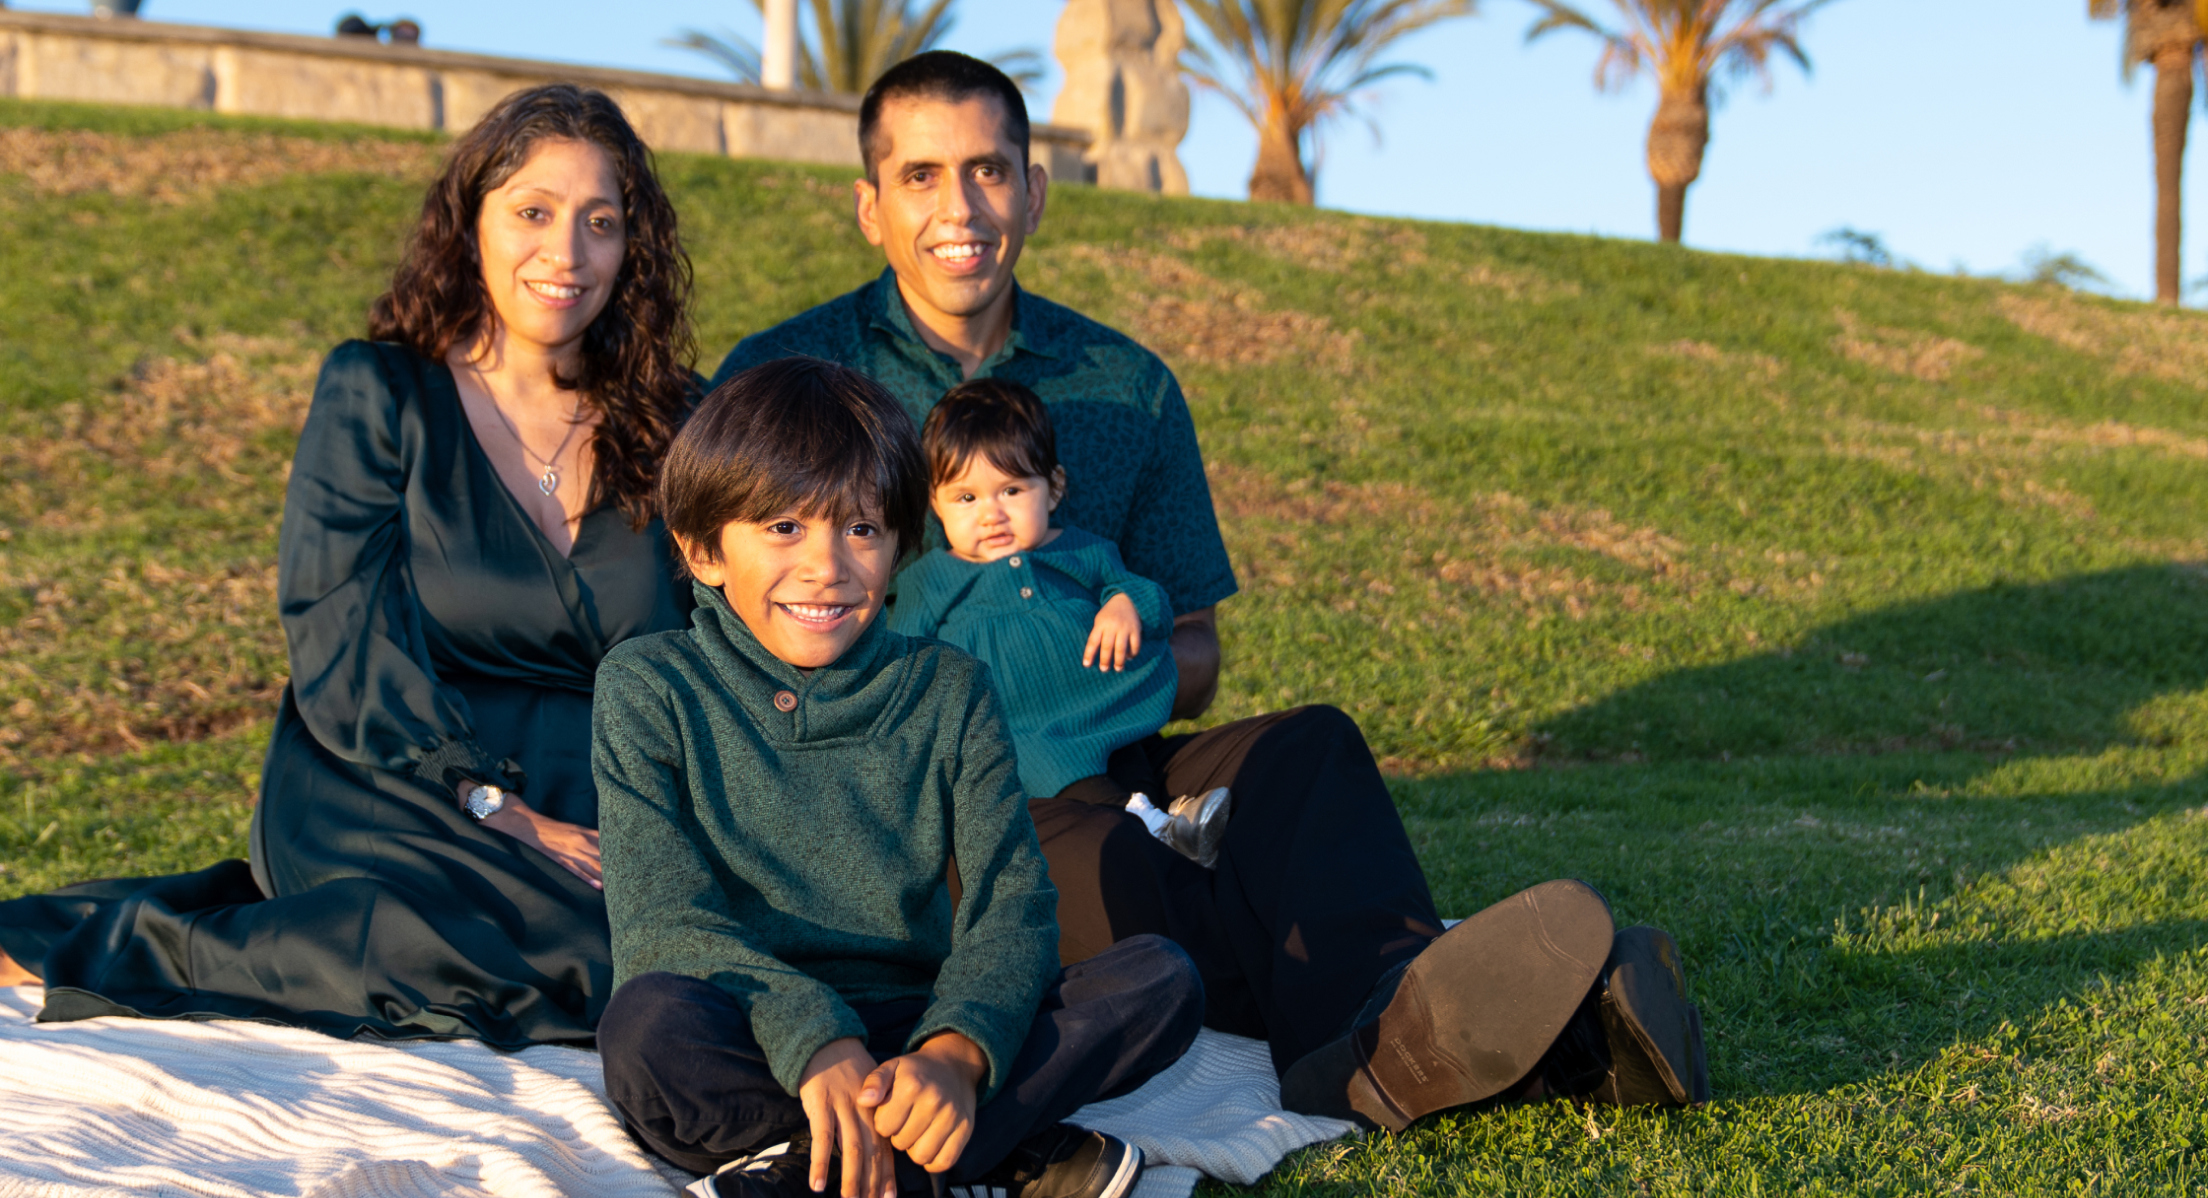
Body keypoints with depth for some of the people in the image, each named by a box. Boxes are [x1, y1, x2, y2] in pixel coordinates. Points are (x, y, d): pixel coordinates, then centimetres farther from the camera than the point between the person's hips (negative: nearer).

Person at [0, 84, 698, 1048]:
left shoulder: (673, 425, 11)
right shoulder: (374, 394, 3)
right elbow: (341, 657, -4)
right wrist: (493, 810, -15)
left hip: (600, 822, 4)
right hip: (388, 800, -4)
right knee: (582, 944, -35)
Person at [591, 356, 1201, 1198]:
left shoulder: (948, 694, 7)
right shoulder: (649, 689, 0)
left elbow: (1012, 905, -5)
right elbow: (661, 922, -12)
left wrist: (955, 1053, -27)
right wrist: (815, 1043, -30)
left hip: (910, 1047, 3)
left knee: (1162, 981, -18)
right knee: (650, 1019, -36)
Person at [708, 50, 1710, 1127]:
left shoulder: (1128, 389, 14)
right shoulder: (782, 379, 6)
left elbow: (1195, 654, 15)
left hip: (1087, 771, 3)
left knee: (1303, 745, -27)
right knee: (1072, 845, -36)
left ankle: (1404, 1020, -56)